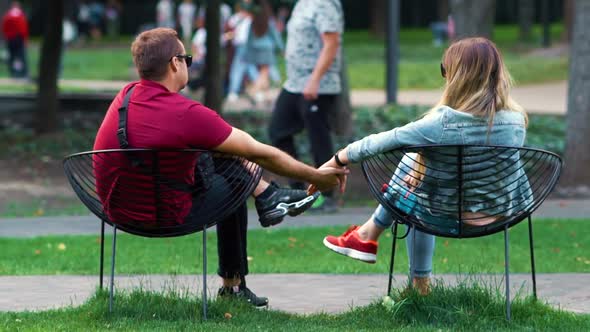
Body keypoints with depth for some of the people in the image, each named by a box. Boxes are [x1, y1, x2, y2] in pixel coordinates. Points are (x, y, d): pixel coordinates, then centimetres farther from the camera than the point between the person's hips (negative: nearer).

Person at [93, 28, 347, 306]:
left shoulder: (126, 95, -4)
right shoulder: (187, 114, -25)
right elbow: (261, 155, -14)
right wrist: (317, 177, -1)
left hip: (117, 208, 7)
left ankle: (265, 195, 28)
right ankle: (233, 285, 32)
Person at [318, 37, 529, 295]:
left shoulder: (444, 122, -23)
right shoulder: (517, 119, -8)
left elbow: (379, 143, -12)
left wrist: (335, 162, 2)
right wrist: (427, 172, 11)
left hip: (455, 216, -5)